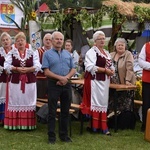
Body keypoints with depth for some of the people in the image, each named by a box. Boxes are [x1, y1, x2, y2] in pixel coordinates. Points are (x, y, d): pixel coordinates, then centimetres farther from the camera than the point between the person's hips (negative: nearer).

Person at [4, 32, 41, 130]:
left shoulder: (32, 53, 5)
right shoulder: (11, 53, 5)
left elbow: (37, 66, -4)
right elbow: (7, 66, -5)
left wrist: (27, 69, -18)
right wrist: (17, 69, -18)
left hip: (29, 82, 0)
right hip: (15, 82, 0)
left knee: (28, 102, 5)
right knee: (15, 103, 3)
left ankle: (28, 124, 12)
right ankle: (14, 124, 9)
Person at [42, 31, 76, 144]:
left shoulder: (67, 54, 13)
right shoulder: (47, 54, 0)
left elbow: (73, 69, 9)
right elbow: (46, 72, -9)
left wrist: (66, 77, -10)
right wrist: (60, 78, -16)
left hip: (66, 84, 4)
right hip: (54, 84, -4)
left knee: (65, 111, 9)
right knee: (52, 111, 1)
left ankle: (64, 134, 19)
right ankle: (51, 136, 7)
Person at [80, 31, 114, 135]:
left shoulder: (106, 53, 17)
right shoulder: (91, 52, -10)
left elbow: (110, 66, 23)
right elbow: (90, 67, -22)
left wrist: (111, 70, -2)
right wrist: (105, 70, -19)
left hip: (104, 81, 8)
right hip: (95, 81, -8)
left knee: (103, 103, 9)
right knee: (95, 102, -6)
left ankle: (102, 126, 15)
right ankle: (95, 126, -1)